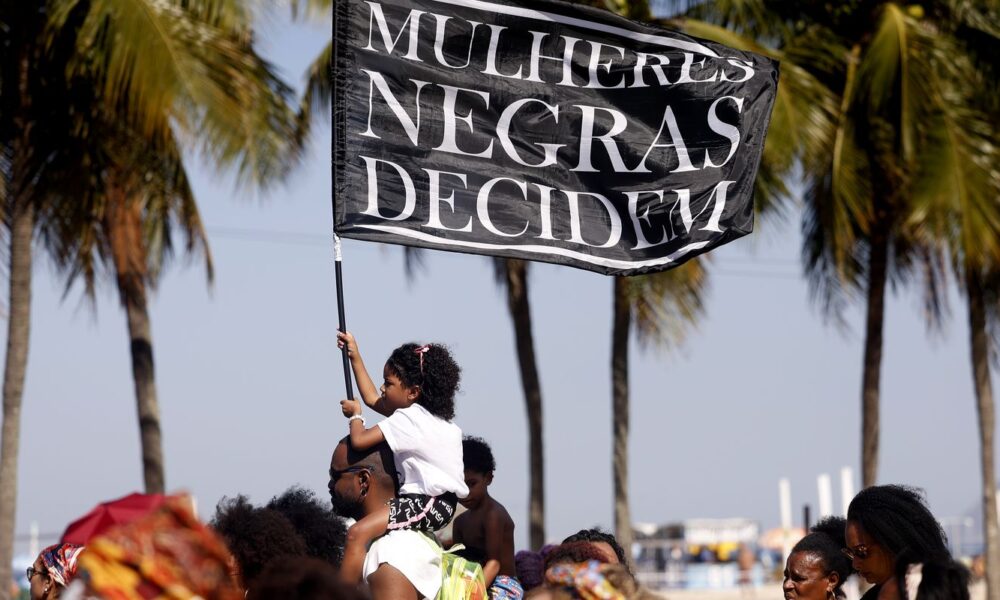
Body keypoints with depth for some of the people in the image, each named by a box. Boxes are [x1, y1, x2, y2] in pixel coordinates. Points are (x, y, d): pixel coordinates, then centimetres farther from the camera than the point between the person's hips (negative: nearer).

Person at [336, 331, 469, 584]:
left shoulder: (407, 419, -15)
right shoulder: (420, 414, 15)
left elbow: (359, 441, -19)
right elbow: (372, 399, 24)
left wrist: (354, 416, 3)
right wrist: (355, 356, 26)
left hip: (430, 504, -11)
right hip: (438, 502, 11)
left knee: (357, 533, -23)